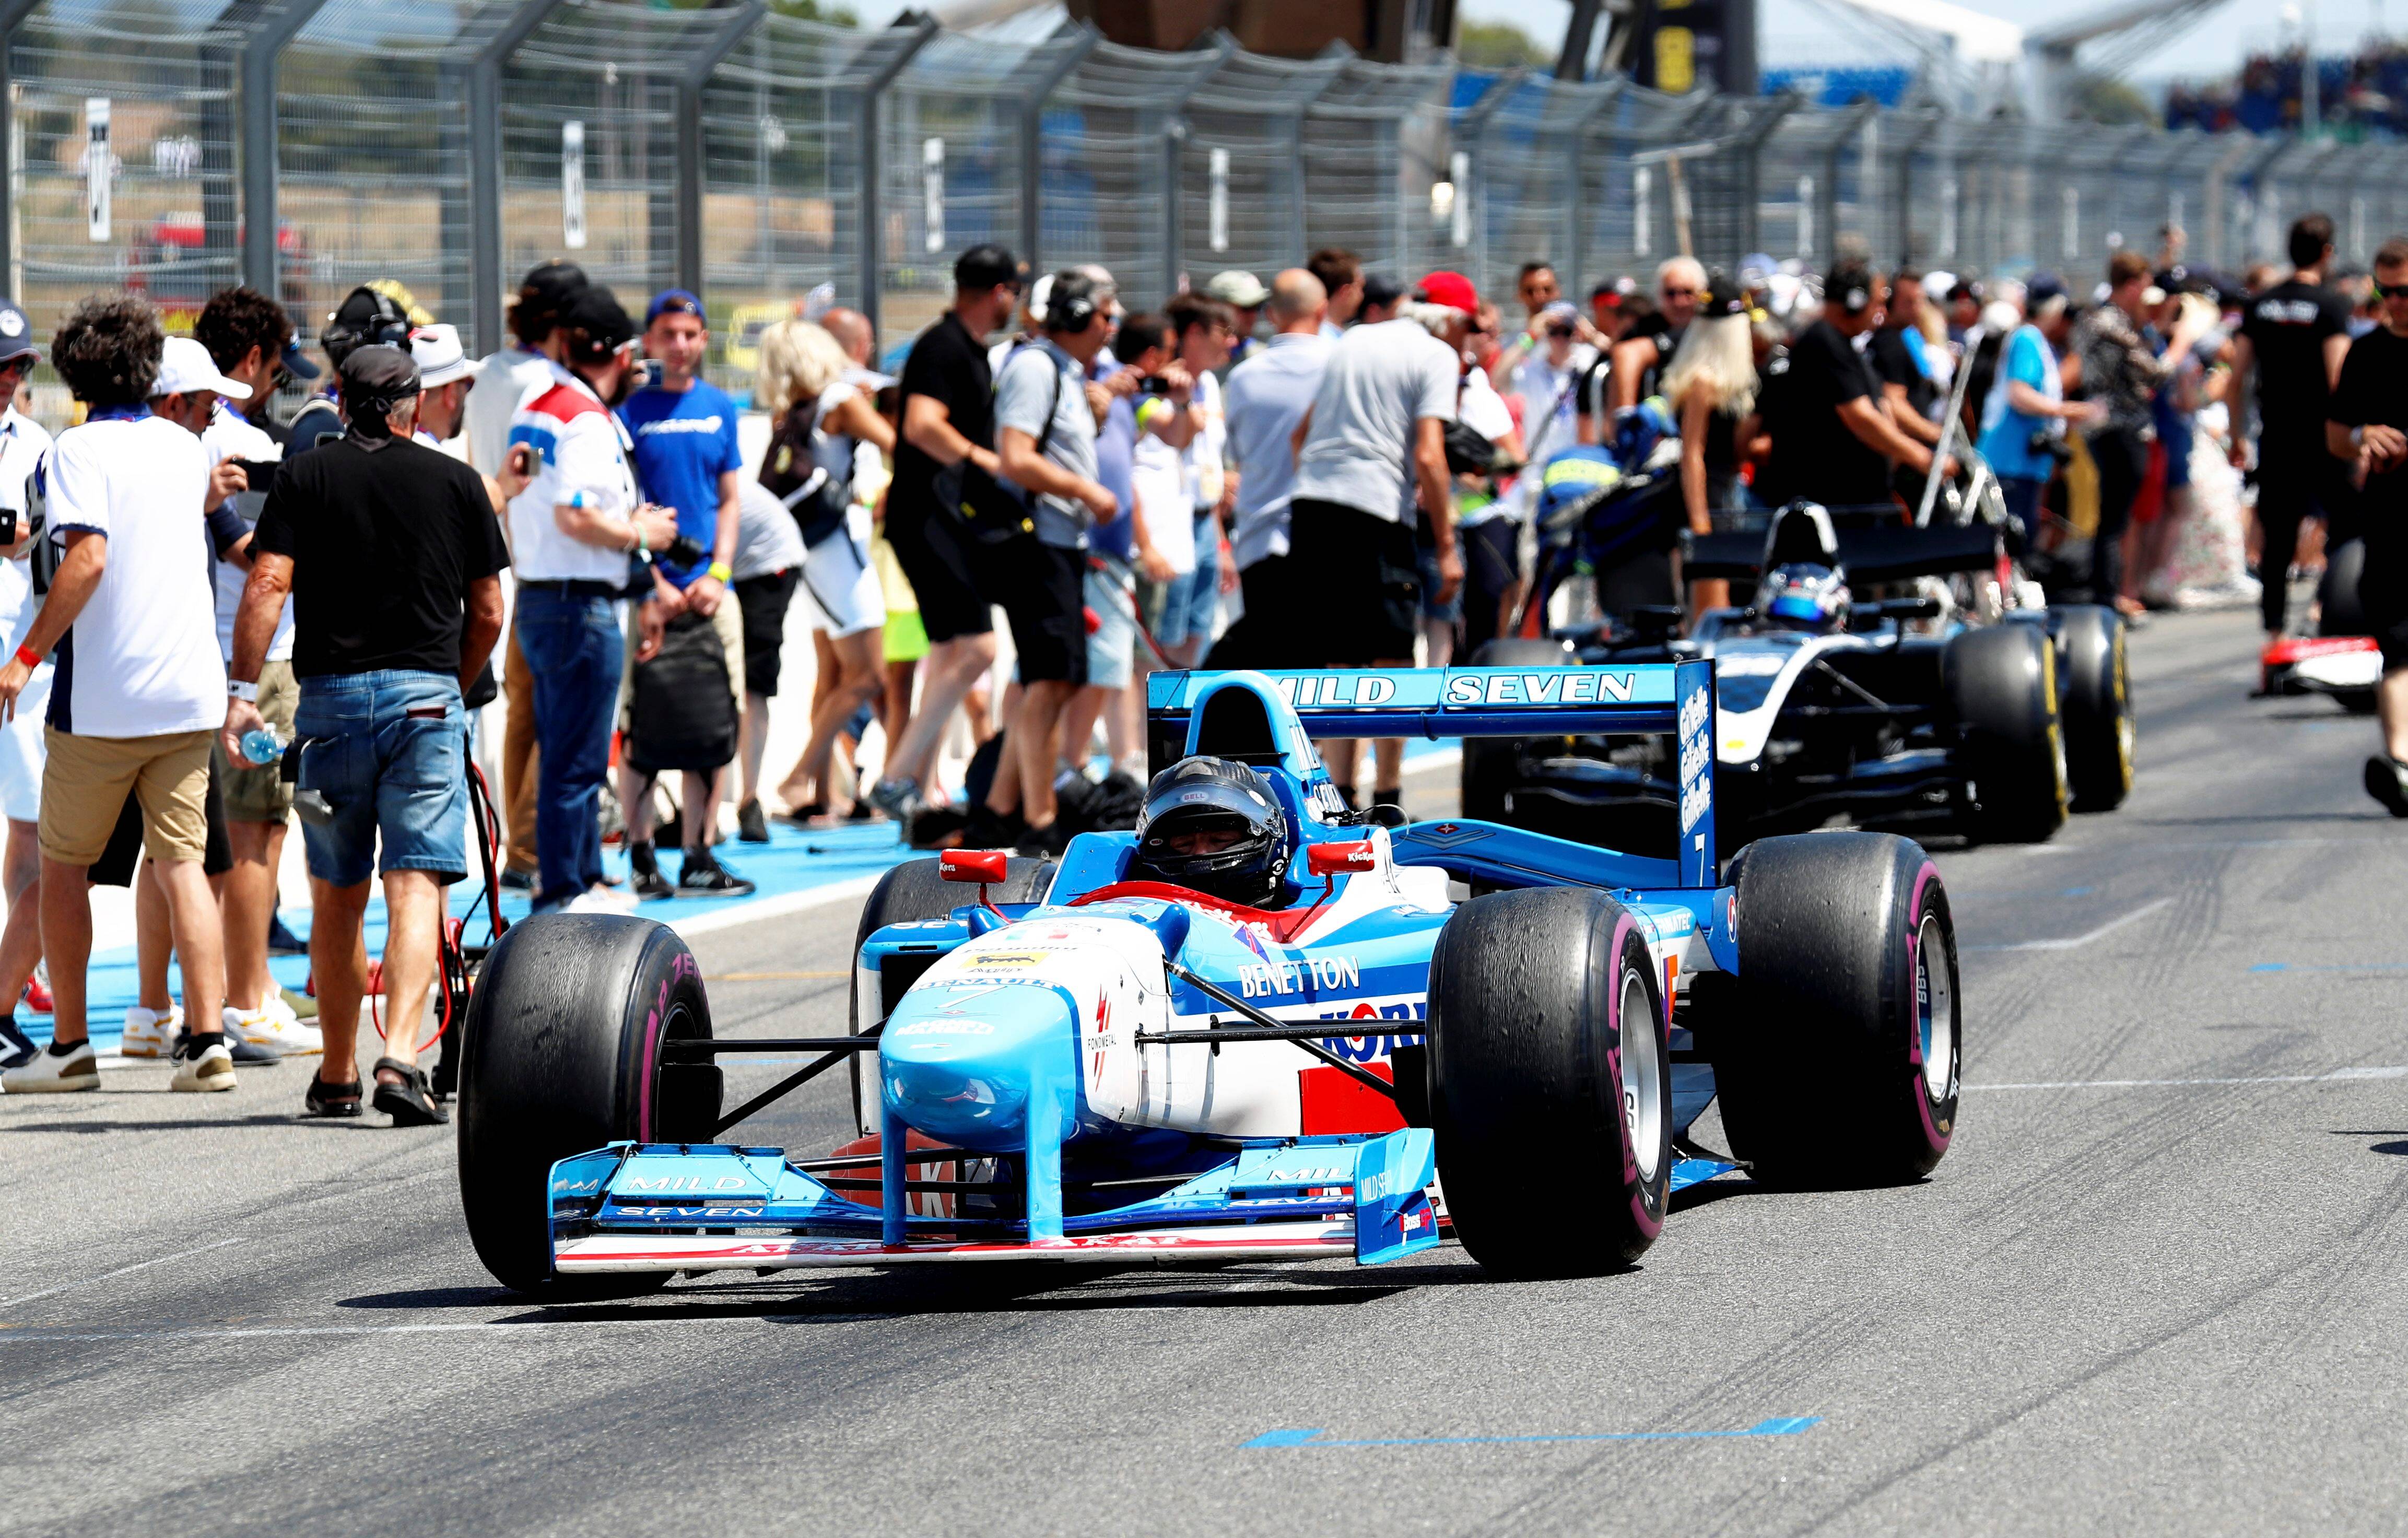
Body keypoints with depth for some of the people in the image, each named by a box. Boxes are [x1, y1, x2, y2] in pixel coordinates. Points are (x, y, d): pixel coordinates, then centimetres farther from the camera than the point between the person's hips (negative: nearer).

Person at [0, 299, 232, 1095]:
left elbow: (89, 556, -21)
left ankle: (70, 1045, 10)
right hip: (189, 690, 5)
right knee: (182, 863, 3)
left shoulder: (81, 449, -9)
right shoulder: (185, 447, 9)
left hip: (101, 698, -5)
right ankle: (207, 1038, -8)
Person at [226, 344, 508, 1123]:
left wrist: (243, 691, -8)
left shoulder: (306, 475, 5)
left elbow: (267, 584, -7)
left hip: (330, 695, 1)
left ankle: (336, 1078, 20)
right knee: (415, 886, -7)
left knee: (336, 897, 12)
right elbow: (488, 613, 10)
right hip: (427, 695, -1)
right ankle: (400, 1055, -26)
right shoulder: (458, 482, 7)